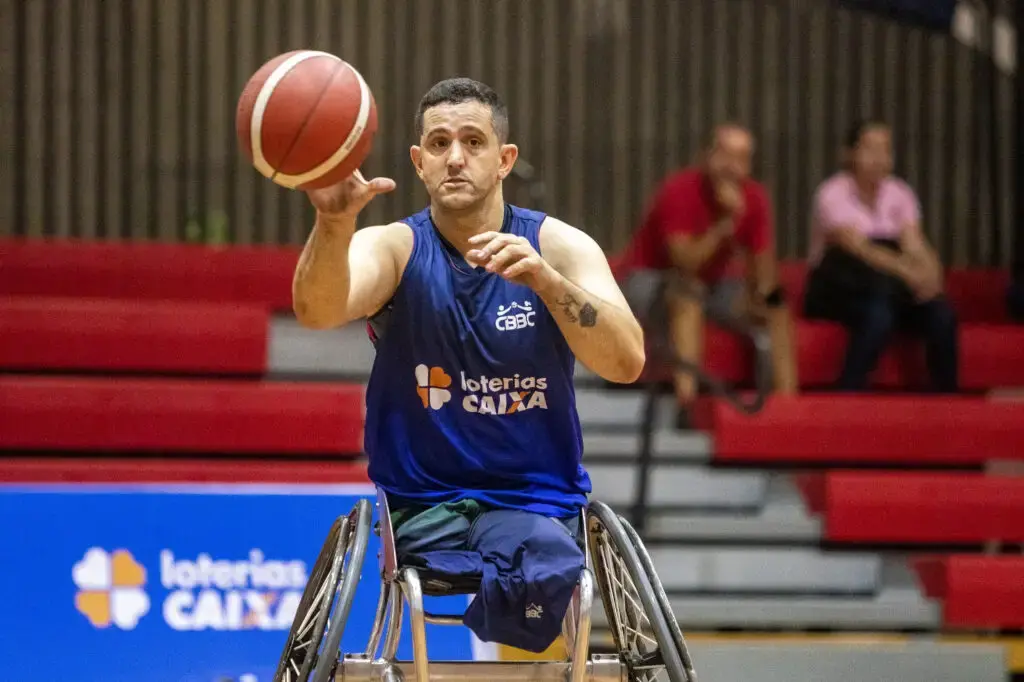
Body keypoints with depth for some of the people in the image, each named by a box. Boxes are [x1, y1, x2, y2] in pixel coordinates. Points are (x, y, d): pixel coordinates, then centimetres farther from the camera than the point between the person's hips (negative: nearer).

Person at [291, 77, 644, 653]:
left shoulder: (559, 246, 0)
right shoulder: (395, 248, -1)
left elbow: (626, 363, -16)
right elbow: (318, 310, -25)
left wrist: (544, 278, -32)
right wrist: (334, 225, -47)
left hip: (538, 501, 2)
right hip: (421, 505, -2)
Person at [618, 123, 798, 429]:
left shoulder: (754, 198, -7)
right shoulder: (680, 191, -24)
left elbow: (763, 269, -2)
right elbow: (686, 262, -32)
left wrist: (763, 292, -24)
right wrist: (726, 223, -38)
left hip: (711, 282, 6)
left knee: (776, 308, -11)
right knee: (689, 295, -37)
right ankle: (686, 404, -47)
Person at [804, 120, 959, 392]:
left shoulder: (899, 194, 5)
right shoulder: (833, 194, -11)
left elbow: (914, 245, -8)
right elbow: (858, 248, -25)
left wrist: (930, 271, -34)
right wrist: (908, 271, -42)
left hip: (891, 290, 5)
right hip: (840, 289, -5)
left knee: (941, 314, -23)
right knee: (879, 315, -37)